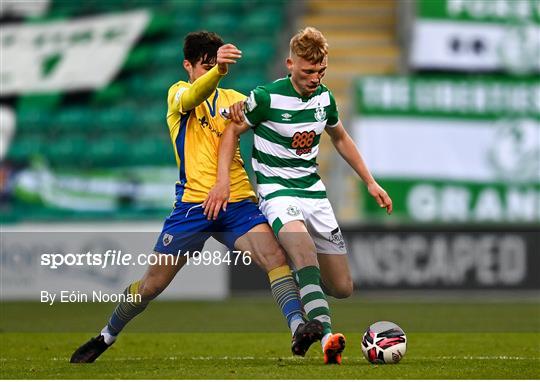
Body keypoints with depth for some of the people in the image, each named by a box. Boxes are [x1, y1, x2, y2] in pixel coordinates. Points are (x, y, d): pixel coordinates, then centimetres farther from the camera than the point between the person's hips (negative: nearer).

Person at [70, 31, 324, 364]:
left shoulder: (233, 99, 16)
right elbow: (193, 98, -22)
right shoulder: (177, 93, 4)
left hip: (238, 202, 3)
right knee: (153, 283, 6)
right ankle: (107, 336, 27)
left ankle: (298, 327, -33)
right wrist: (218, 70, -43)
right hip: (192, 204, -3)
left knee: (274, 255, -24)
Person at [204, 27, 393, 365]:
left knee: (343, 288, -1)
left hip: (313, 191, 6)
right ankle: (327, 337, -50)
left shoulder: (324, 98, 4)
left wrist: (370, 182, 20)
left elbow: (340, 138, 22)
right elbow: (232, 132, 0)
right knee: (304, 247, -38)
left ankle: (299, 280, 33)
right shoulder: (267, 97, -13)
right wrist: (223, 180, -10)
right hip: (277, 190, -6)